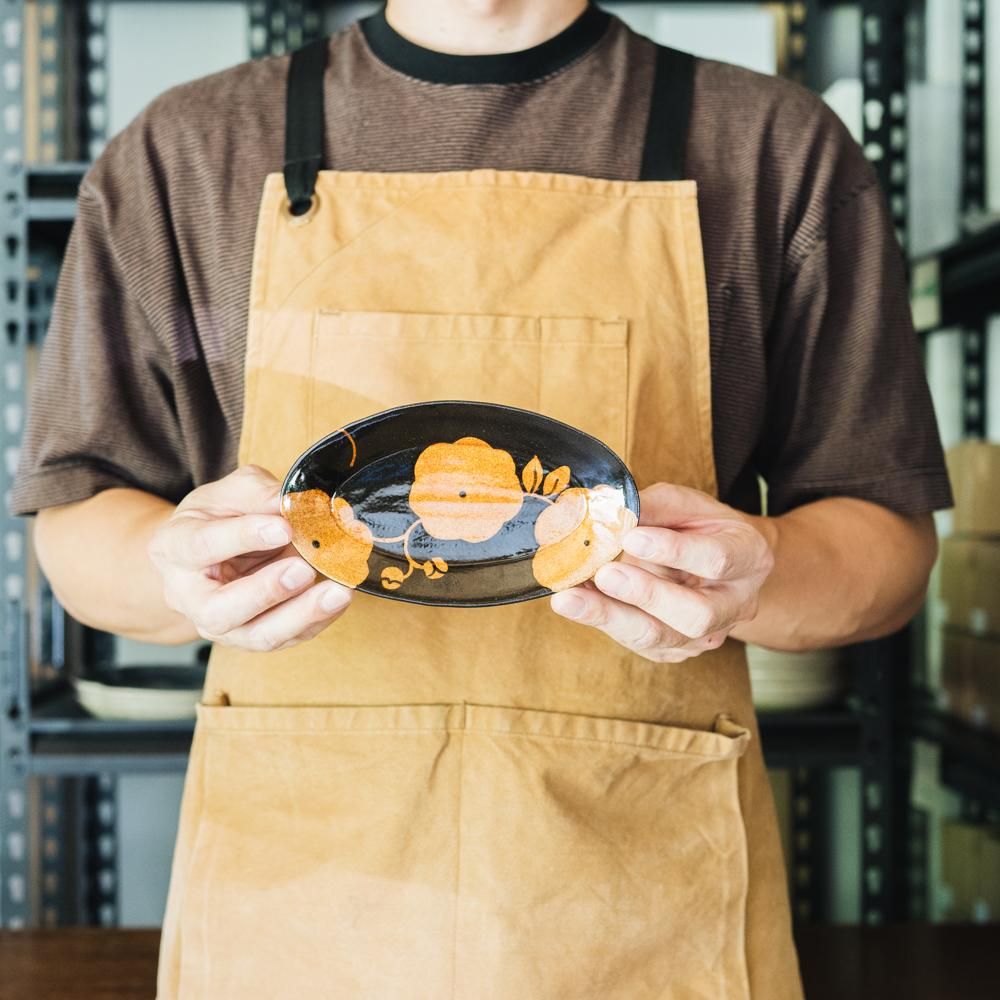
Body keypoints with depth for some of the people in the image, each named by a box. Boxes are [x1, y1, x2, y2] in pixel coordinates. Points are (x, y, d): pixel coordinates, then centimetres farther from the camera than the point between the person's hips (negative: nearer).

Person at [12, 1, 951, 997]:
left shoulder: (781, 148, 0)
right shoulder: (180, 152, 3)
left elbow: (889, 538, 1)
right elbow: (75, 523, 5)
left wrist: (753, 576, -21)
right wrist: (174, 570, -17)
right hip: (288, 868, 1)